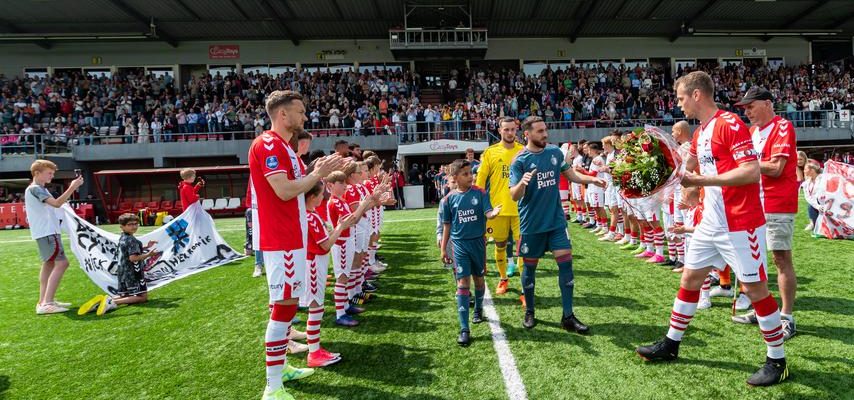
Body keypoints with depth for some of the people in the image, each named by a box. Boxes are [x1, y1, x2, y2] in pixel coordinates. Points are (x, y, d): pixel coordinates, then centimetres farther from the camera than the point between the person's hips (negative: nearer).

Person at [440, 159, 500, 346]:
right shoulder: (448, 199, -3)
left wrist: (493, 213, -38)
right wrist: (443, 249, 5)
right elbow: (447, 225, 4)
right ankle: (464, 330, -4)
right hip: (459, 244, -1)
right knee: (463, 283, -6)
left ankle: (478, 309, 45)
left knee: (479, 279, 16)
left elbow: (487, 213, -14)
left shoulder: (480, 193, -4)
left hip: (478, 242, 1)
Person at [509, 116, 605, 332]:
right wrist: (523, 182, -37)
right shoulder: (520, 161, -12)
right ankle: (529, 312, 27)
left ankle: (568, 316, 7)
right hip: (532, 223, -3)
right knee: (529, 267, 8)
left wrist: (593, 180, -2)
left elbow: (571, 175, 14)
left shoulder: (555, 152, 2)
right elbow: (514, 196, -16)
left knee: (566, 262, -2)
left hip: (556, 220, 4)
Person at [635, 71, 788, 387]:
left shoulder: (731, 124, -15)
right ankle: (670, 345, 25)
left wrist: (702, 180, -24)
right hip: (711, 223, 9)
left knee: (755, 289, 1)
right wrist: (691, 190, 7)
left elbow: (752, 172, -22)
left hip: (740, 224, -9)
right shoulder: (700, 133, 12)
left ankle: (777, 361, 19)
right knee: (689, 280, 13)